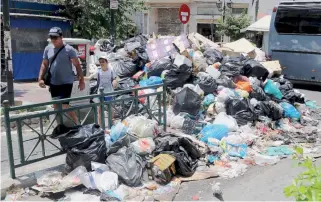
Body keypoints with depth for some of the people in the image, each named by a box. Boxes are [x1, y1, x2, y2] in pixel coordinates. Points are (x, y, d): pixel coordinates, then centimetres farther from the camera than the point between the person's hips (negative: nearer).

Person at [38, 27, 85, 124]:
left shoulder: (69, 49, -10)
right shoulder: (48, 49, 5)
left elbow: (77, 65, -8)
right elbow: (44, 65, 11)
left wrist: (81, 80, -9)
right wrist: (40, 78, 0)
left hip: (66, 83, -6)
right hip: (53, 83, 6)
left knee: (65, 106, -13)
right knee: (56, 107, 14)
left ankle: (77, 125, 2)